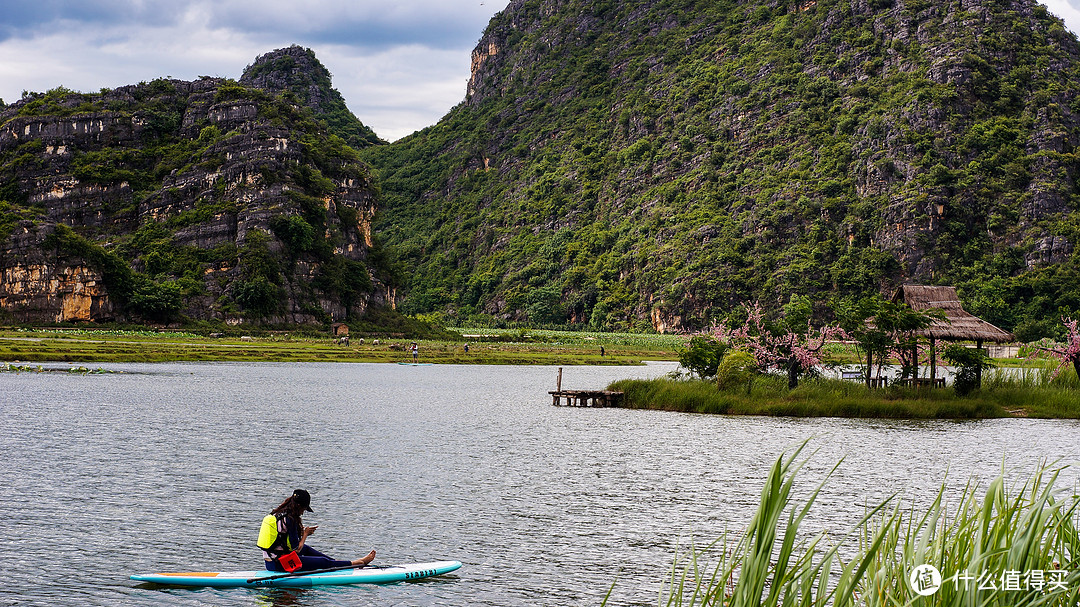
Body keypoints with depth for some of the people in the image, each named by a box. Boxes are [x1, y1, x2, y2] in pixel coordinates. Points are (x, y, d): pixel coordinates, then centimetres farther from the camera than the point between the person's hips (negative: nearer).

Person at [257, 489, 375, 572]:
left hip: (269, 561, 9)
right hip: (279, 564, -9)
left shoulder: (276, 514, 10)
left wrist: (303, 532, 10)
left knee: (306, 548, 29)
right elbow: (297, 549, -16)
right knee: (324, 562, 0)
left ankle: (338, 562, 34)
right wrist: (305, 534, 0)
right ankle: (359, 563, 10)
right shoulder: (290, 520, -18)